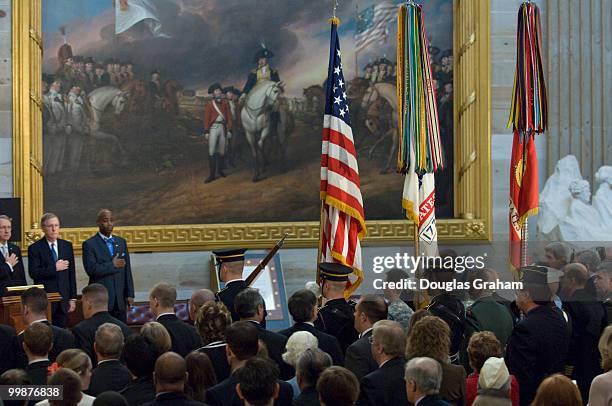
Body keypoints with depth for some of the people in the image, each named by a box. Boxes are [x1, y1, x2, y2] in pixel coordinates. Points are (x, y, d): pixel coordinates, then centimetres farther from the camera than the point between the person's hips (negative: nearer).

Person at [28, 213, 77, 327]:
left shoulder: (67, 246, 10)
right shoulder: (35, 248, -2)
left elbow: (71, 273, 11)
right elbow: (33, 273, -13)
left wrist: (73, 298, 7)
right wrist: (54, 268, -18)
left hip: (63, 300, 4)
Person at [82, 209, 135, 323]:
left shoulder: (121, 242, 13)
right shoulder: (89, 244, -3)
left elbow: (127, 270, 13)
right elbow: (91, 269, -15)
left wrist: (130, 294, 8)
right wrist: (112, 265, -14)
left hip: (120, 299, 5)